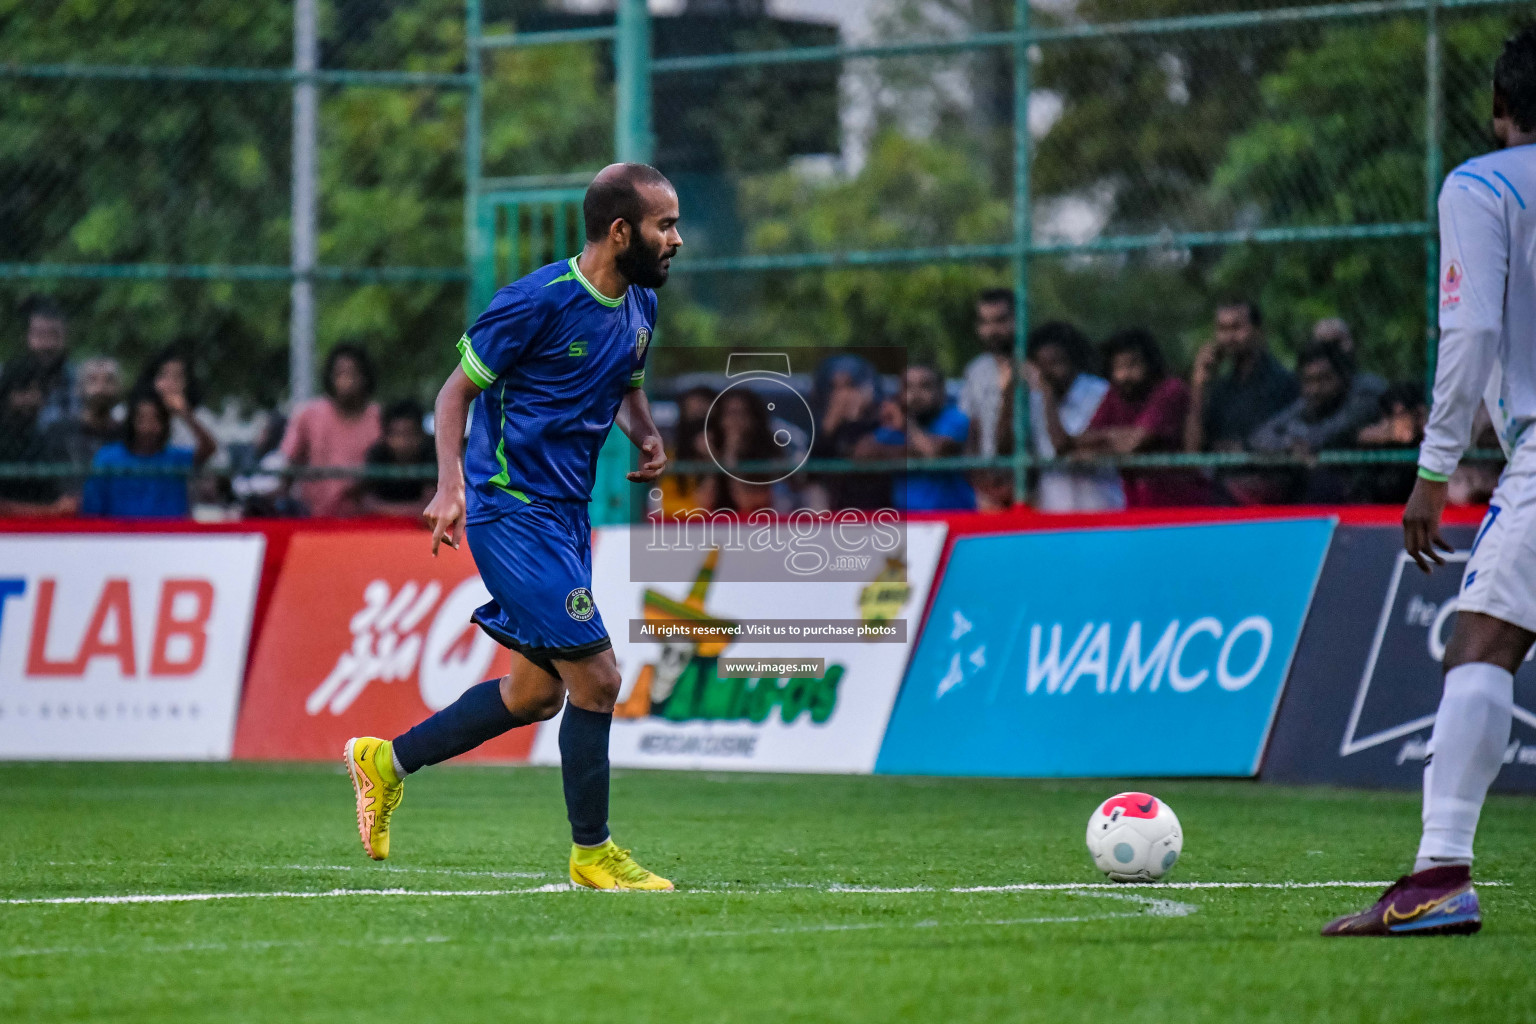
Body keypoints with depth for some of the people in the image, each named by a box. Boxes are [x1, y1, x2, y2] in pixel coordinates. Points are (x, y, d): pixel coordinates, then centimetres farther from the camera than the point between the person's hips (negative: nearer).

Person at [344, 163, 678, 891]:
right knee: (596, 678, -11)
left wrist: (647, 437, 3)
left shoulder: (640, 305, 7)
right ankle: (591, 852, 3)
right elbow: (457, 390, -8)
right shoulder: (538, 302, -16)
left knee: (536, 693, 14)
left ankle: (388, 761, 29)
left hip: (565, 515, 9)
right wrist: (451, 485, -21)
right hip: (511, 510, -9)